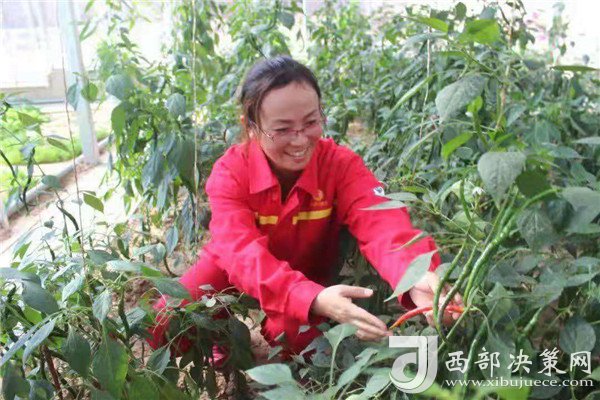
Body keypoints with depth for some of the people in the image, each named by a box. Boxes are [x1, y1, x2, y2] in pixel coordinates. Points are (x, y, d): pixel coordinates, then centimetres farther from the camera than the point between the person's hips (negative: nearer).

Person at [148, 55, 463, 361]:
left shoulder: (341, 164, -26)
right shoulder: (230, 171, -28)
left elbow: (381, 222, -42)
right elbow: (243, 251, -43)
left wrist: (417, 278, -67)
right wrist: (314, 299, -62)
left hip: (309, 273, 0)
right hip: (234, 269, 0)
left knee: (303, 339, -29)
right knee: (165, 325, -20)